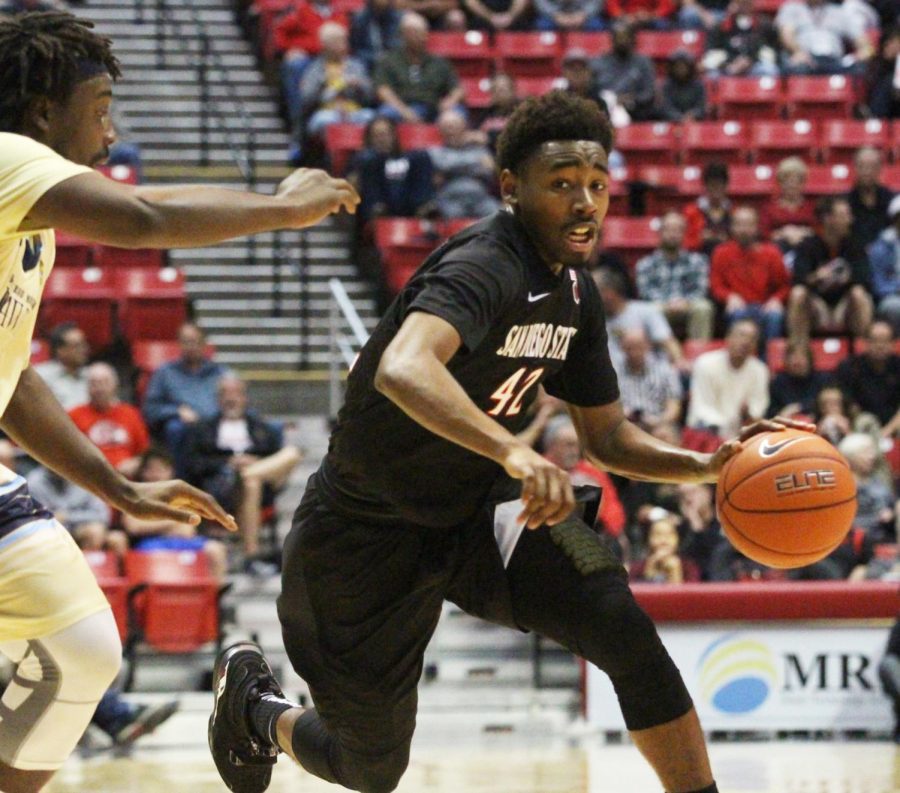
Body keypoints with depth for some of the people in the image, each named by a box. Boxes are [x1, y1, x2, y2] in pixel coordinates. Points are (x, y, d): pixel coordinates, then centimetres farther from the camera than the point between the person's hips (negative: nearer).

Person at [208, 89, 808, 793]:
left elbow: (606, 437, 11)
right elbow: (401, 369, -50)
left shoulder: (575, 292, 0)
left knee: (625, 629, -20)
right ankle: (253, 700, 40)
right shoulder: (485, 268, -28)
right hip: (367, 533, -6)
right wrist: (514, 452, -65)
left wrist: (704, 466, -9)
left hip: (479, 509, 6)